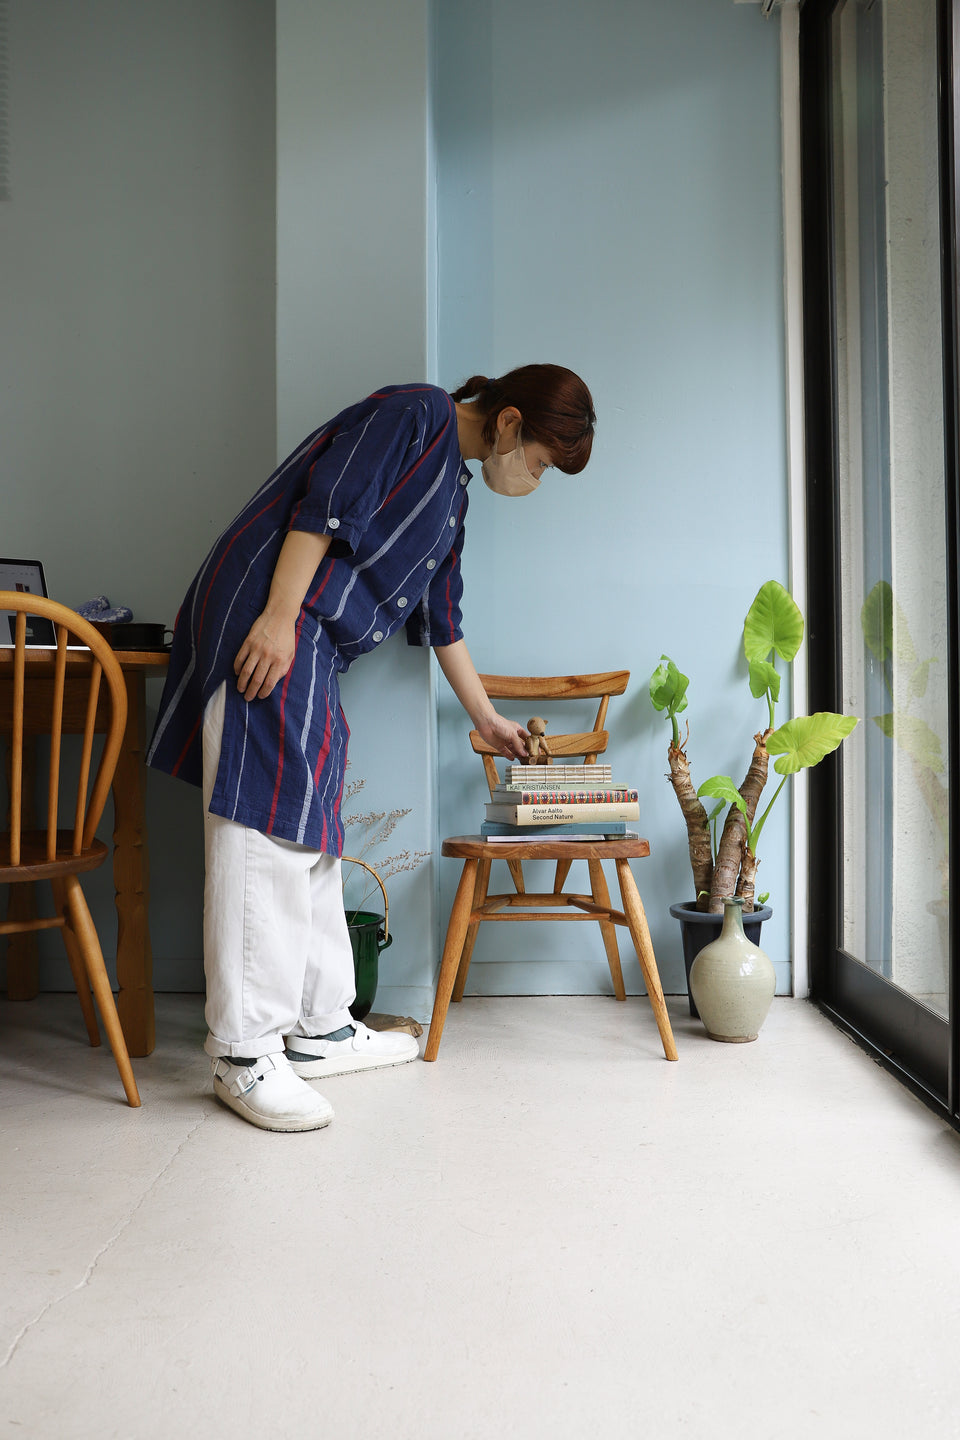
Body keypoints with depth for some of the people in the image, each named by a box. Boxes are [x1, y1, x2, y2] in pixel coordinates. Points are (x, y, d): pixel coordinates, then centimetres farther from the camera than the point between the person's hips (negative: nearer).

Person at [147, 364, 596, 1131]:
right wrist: (280, 615, -22)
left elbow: (441, 619, 30)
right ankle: (245, 1055, -7)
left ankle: (319, 1028, 18)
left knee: (310, 829, 10)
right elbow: (325, 502, -15)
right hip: (268, 620, -10)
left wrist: (487, 719, 35)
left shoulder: (454, 488, 25)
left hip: (313, 645, 10)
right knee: (266, 825, -11)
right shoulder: (417, 414, -2)